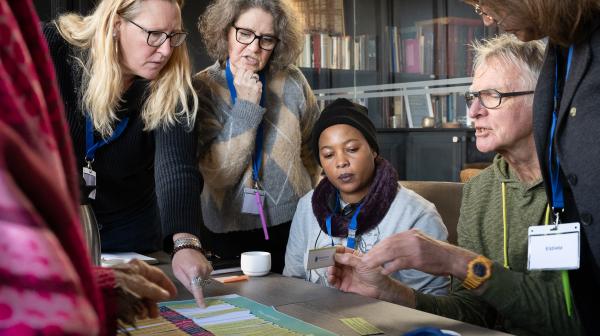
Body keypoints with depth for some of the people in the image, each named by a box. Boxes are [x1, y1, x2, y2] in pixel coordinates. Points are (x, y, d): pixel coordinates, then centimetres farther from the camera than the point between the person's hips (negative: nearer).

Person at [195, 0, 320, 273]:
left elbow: (314, 149, 10)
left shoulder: (293, 82, -3)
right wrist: (247, 106, -20)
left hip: (292, 224, 2)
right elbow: (217, 174, -17)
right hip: (228, 231, -1)